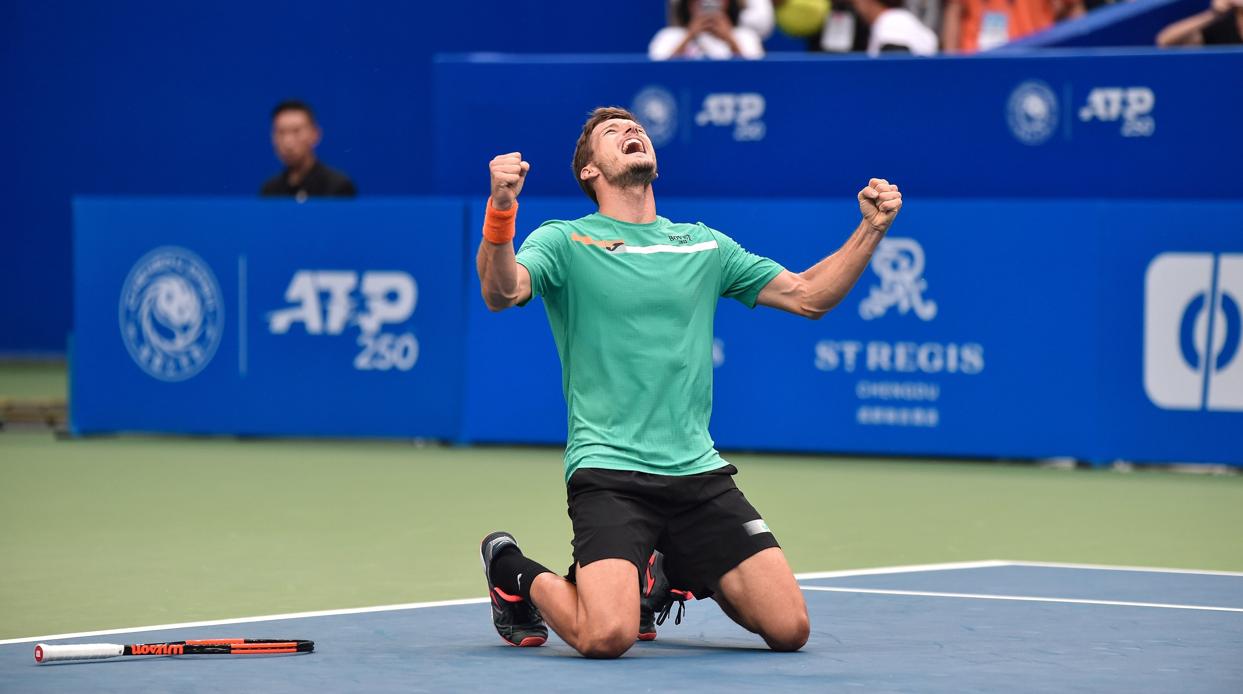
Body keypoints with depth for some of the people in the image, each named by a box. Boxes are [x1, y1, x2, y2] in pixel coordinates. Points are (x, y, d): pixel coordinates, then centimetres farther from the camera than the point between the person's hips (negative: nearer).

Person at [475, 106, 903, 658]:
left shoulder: (704, 245, 16)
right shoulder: (564, 241, 1)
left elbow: (808, 295, 19)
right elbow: (501, 292, -19)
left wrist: (872, 229, 6)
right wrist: (501, 209, -36)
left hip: (699, 473, 5)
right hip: (607, 472, -5)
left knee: (789, 629, -4)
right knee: (606, 637, -25)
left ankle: (676, 573, 25)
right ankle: (519, 575, 9)